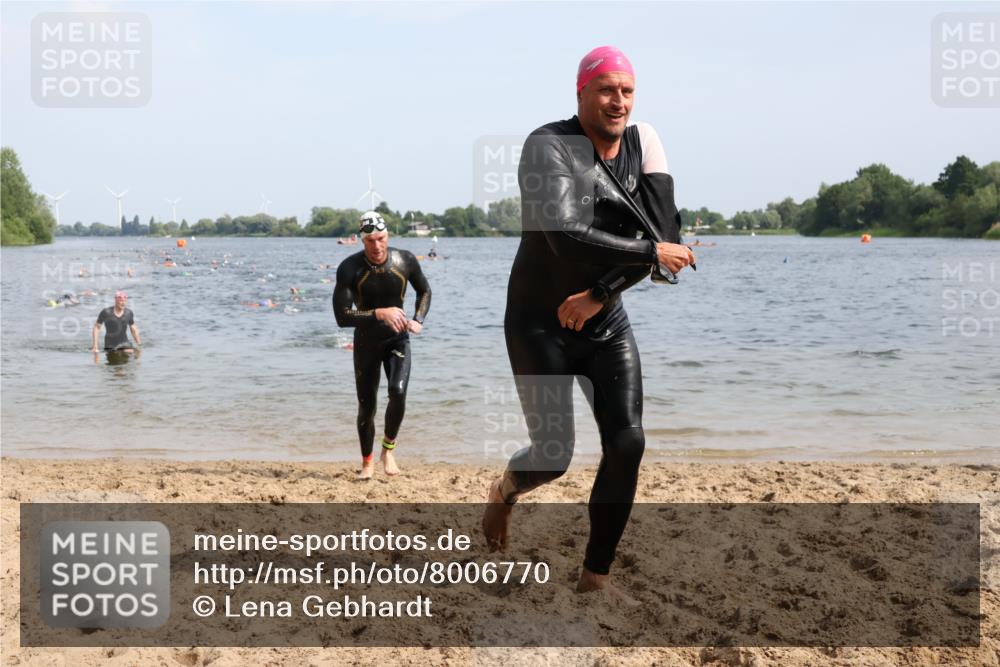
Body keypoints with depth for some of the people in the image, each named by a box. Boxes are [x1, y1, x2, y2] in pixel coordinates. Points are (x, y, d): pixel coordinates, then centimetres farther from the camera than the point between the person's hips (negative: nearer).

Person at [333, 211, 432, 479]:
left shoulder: (405, 261, -12)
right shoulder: (349, 268, -19)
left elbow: (424, 291, 8)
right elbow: (342, 316, -23)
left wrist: (418, 320, -9)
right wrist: (380, 314, -32)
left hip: (397, 339, 1)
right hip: (366, 341, 0)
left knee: (398, 392, -22)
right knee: (366, 406, 4)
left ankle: (389, 448, 3)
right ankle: (367, 462, 26)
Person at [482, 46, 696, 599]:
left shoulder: (644, 144, -3)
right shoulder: (549, 147, -19)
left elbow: (666, 237, -9)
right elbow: (567, 238, -34)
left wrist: (598, 294, -17)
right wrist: (652, 253, -26)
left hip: (605, 323, 5)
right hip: (539, 324, -4)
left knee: (627, 443, -7)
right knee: (554, 456, -5)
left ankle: (595, 578, 8)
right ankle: (505, 490, 34)